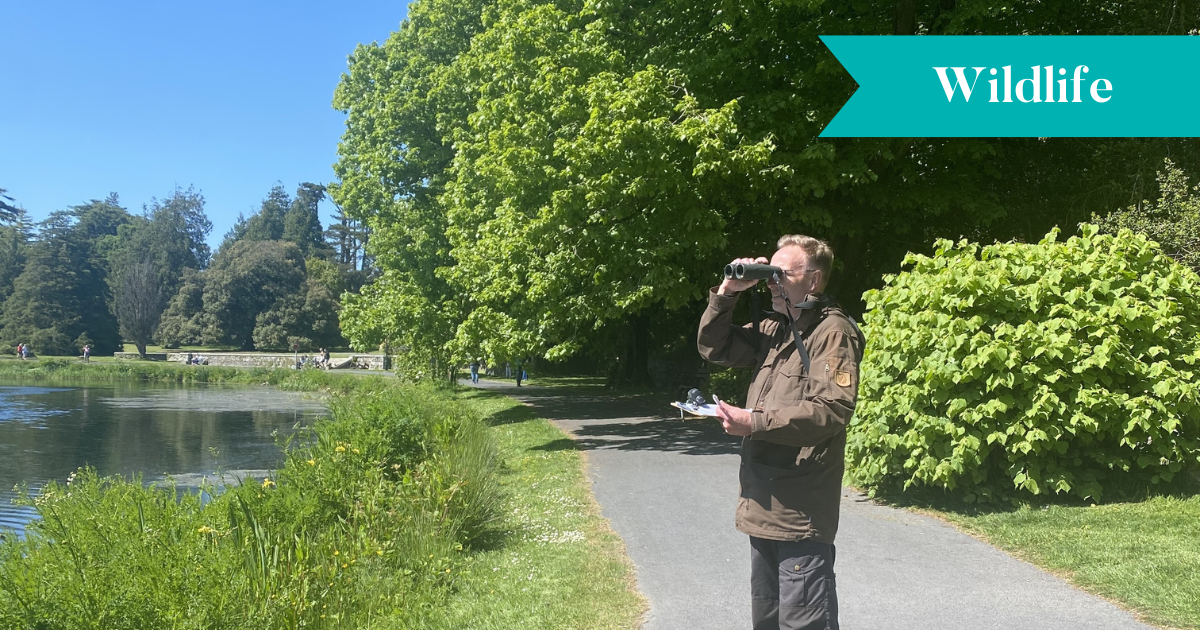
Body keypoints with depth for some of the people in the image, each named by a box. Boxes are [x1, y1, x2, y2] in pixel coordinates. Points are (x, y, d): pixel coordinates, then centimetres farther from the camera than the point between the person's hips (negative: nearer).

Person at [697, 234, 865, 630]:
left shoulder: (834, 332, -11)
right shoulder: (774, 329, 13)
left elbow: (831, 409, -23)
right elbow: (714, 349, 18)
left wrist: (755, 423, -26)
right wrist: (726, 294, 4)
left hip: (801, 511, -9)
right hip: (763, 506, 9)